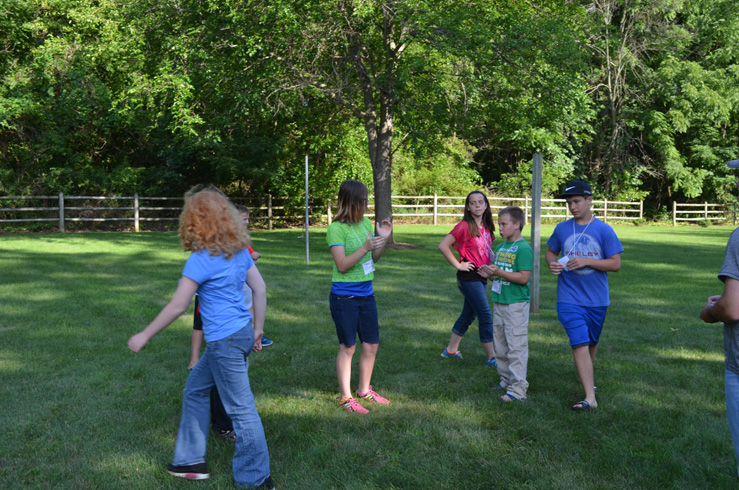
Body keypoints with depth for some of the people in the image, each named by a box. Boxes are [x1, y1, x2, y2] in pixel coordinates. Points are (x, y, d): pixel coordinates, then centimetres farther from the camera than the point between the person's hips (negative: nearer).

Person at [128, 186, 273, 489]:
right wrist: (258, 327, 18)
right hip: (243, 332, 9)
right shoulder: (238, 250, 6)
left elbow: (177, 307, -14)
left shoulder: (201, 259, -17)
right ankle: (191, 461, 31)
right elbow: (260, 289, 9)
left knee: (241, 409, 3)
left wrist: (145, 336, -4)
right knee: (195, 391, 21)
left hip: (225, 341, -9)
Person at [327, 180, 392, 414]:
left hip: (366, 294, 7)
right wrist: (365, 248, -29)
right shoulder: (336, 228, -14)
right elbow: (342, 265, -19)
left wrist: (383, 239, -3)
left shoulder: (365, 223, 6)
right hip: (344, 296, -7)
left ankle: (364, 390, 31)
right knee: (348, 347, 3)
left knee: (371, 345, 12)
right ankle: (345, 397, 17)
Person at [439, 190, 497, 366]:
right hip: (469, 277, -8)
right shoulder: (465, 226, -14)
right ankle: (491, 357, 2)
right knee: (485, 315, -7)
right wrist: (458, 265, -15)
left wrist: (488, 269, 11)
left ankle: (451, 349, 28)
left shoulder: (487, 227, 9)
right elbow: (443, 245, -18)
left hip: (482, 277, 8)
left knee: (469, 314, 15)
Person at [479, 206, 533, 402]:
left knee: (516, 347, -5)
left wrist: (499, 272, -23)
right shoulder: (500, 248, 14)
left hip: (516, 304, -9)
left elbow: (524, 277, -20)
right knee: (501, 346, 15)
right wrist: (488, 272, 1)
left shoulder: (523, 248, -13)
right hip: (499, 302, 9)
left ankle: (518, 388, -1)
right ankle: (506, 381, 27)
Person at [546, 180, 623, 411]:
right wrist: (552, 264, -7)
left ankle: (584, 377, 47)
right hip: (569, 299, -1)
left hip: (597, 299, 1)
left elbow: (615, 264, -7)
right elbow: (551, 251, 16)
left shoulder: (604, 230, -5)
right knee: (579, 344, -12)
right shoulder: (561, 229, 1)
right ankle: (590, 398, -12)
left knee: (591, 342, 19)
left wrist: (586, 261, -19)